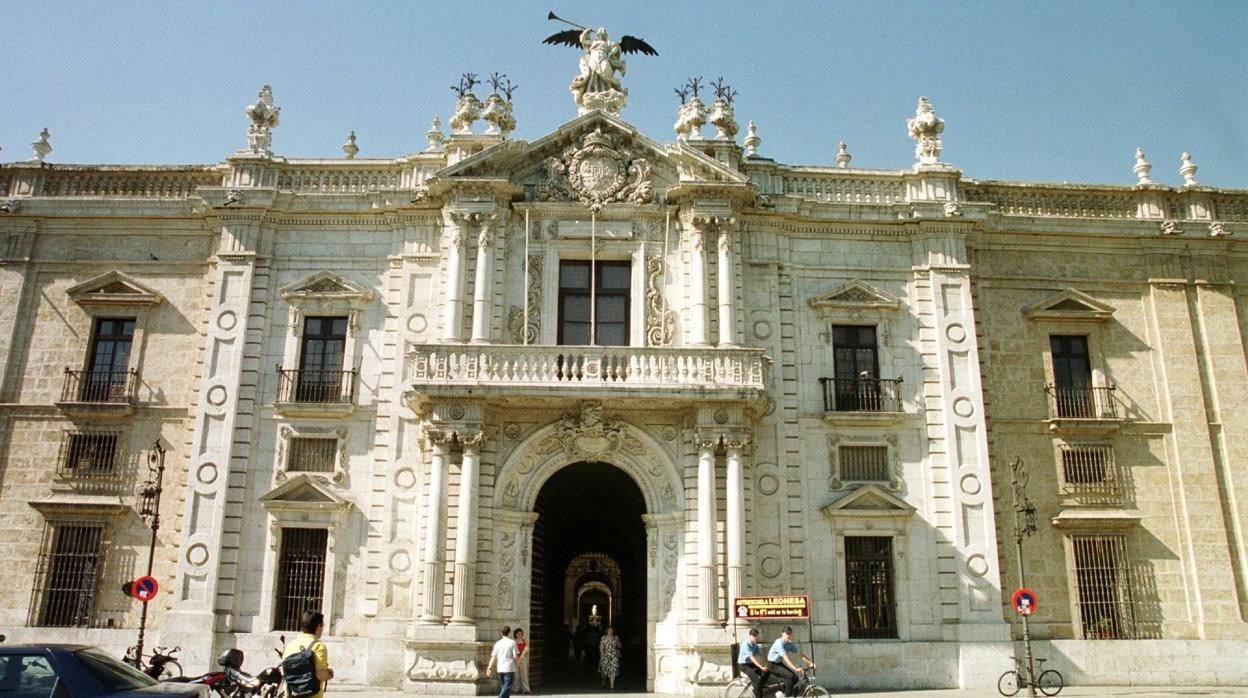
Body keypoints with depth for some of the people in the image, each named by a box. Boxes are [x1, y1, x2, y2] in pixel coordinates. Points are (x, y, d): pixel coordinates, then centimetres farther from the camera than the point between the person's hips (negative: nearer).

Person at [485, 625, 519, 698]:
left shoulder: (498, 643, 5)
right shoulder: (512, 642, -6)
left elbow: (493, 657, 1)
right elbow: (515, 656, -9)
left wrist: (490, 668, 3)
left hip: (500, 669, 5)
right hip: (509, 668, -5)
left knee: (503, 687, 16)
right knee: (507, 687, -6)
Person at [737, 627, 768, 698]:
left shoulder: (755, 645, 4)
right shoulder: (745, 644, -21)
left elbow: (759, 656, -2)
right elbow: (752, 658, -29)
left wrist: (764, 666, -19)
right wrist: (761, 667, -35)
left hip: (750, 664, 8)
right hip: (743, 665, -8)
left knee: (767, 672, -8)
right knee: (757, 679, -27)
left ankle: (757, 689, 6)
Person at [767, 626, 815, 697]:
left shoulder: (789, 644, -2)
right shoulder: (779, 643, -26)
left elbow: (800, 653, -1)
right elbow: (785, 658, -36)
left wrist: (810, 662, -12)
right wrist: (795, 669, -44)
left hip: (779, 663, 8)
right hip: (772, 665, -8)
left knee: (795, 678, -3)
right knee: (790, 676, -25)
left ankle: (784, 692, 17)